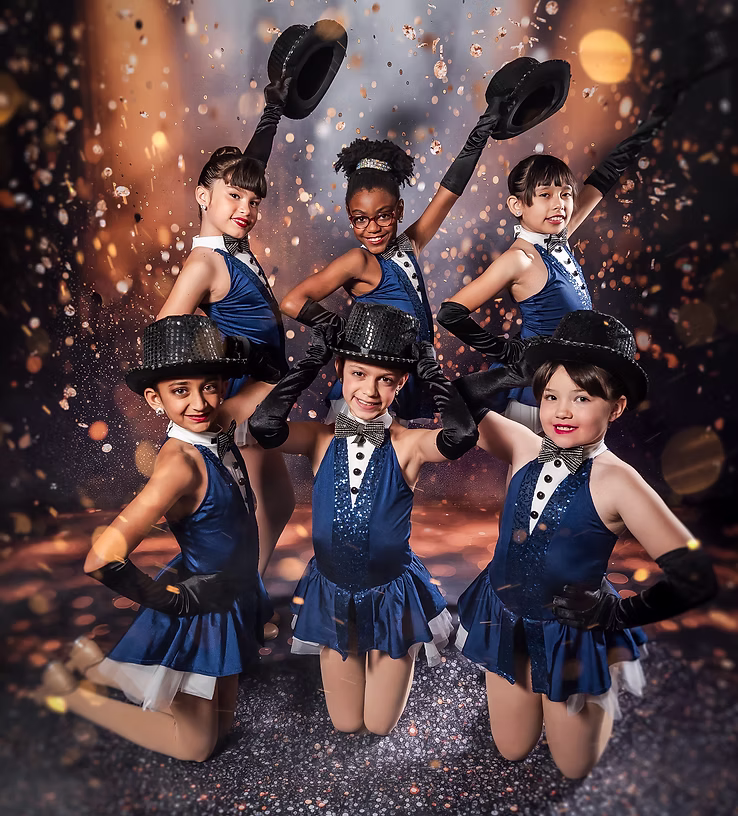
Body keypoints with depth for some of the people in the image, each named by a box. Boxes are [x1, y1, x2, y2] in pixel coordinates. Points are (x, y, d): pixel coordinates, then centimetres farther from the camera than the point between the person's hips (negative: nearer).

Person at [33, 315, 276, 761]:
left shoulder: (219, 425, -8)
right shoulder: (181, 461, -31)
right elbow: (102, 560, -38)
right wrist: (170, 599, -25)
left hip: (228, 600, 8)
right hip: (196, 611, -8)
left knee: (220, 723, 25)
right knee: (196, 744, 11)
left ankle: (98, 666, 32)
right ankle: (67, 690, 20)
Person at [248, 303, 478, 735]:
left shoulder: (407, 445, -16)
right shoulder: (321, 439, -12)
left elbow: (462, 434, -36)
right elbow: (264, 425, -30)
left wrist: (431, 371, -23)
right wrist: (313, 360, -23)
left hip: (392, 596, -1)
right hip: (333, 595, 2)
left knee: (380, 725, 18)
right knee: (345, 724, 19)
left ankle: (405, 655, 46)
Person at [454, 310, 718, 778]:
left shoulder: (615, 481, -25)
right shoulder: (525, 449, -13)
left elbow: (697, 579, -22)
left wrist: (618, 614, -21)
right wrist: (506, 370, -22)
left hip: (572, 634, -3)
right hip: (506, 617, 4)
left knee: (575, 767, 20)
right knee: (512, 751, 23)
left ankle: (606, 692, 44)